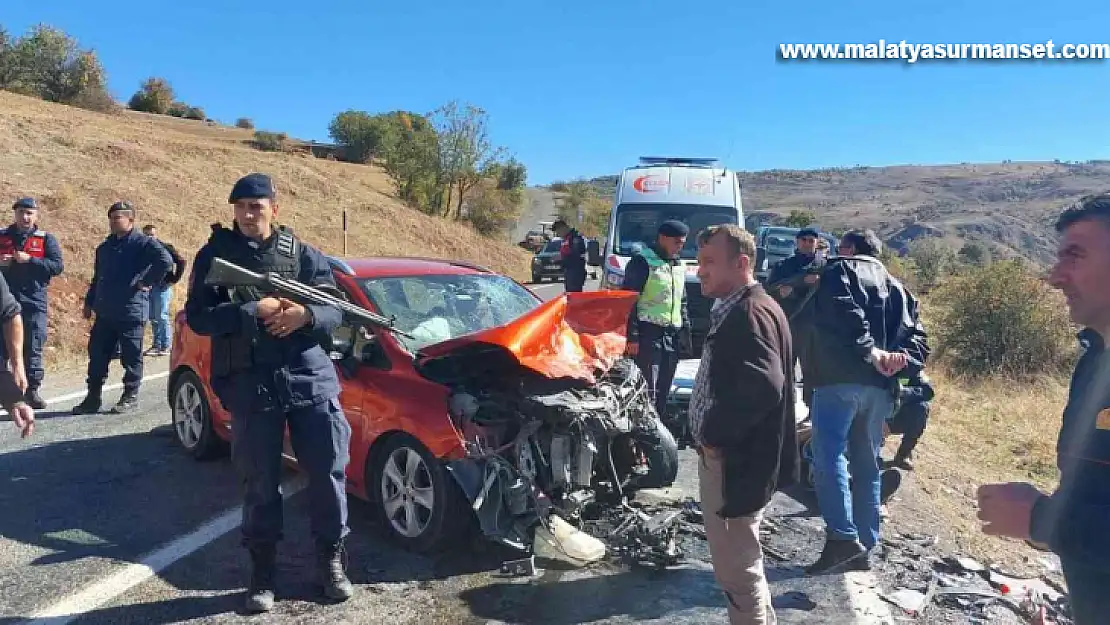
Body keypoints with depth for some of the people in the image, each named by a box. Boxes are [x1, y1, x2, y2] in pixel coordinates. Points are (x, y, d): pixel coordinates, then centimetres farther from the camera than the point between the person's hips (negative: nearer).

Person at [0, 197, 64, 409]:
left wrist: (30, 260, -18)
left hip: (34, 302, -2)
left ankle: (32, 390, 9)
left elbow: (58, 266, -7)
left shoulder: (47, 239, 3)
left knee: (33, 348, 2)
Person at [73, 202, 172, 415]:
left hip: (131, 312, -7)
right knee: (97, 354, 8)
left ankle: (130, 397, 13)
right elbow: (97, 278, 25)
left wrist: (147, 282, -20)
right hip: (105, 313, 7)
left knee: (131, 357, 2)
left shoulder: (143, 243, -7)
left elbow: (165, 260, -24)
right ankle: (93, 397, 17)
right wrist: (89, 302, 22)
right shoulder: (105, 247, 17)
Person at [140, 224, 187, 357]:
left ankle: (165, 346, 0)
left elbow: (181, 262, -7)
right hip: (148, 287, 6)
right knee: (153, 318, 9)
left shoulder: (165, 247, -4)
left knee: (162, 317, -6)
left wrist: (174, 280, -9)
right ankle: (156, 345, 16)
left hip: (162, 287, -6)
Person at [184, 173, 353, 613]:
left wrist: (306, 315, -15)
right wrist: (252, 311, -16)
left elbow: (336, 311, 6)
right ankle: (262, 571, 23)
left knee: (329, 472, 4)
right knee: (260, 482, 7)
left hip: (310, 378, 2)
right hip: (250, 385, -1)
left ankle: (331, 559, 22)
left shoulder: (303, 254, 8)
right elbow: (197, 317, -4)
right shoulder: (215, 255, 4)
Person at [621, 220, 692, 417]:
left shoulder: (678, 266, 18)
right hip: (648, 333, -7)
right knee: (648, 391, -9)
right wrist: (632, 336, -16)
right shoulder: (642, 261, -7)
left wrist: (685, 332, 16)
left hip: (672, 335, 7)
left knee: (663, 391, 11)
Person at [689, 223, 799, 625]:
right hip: (727, 455, 11)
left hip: (735, 461, -11)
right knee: (738, 561, 24)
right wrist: (712, 433, 9)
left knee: (737, 568, 1)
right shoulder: (734, 311, 12)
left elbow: (762, 386, -33)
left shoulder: (751, 313, -20)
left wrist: (713, 434, -21)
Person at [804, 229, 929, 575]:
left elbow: (845, 313, -16)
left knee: (829, 456, -10)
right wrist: (901, 358, -3)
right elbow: (919, 338, 13)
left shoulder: (840, 271, 6)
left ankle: (842, 537, -20)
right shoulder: (897, 288, 26)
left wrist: (870, 351, -16)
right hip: (879, 386, 7)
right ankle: (864, 547, 15)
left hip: (840, 379, -7)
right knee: (867, 465, 11)